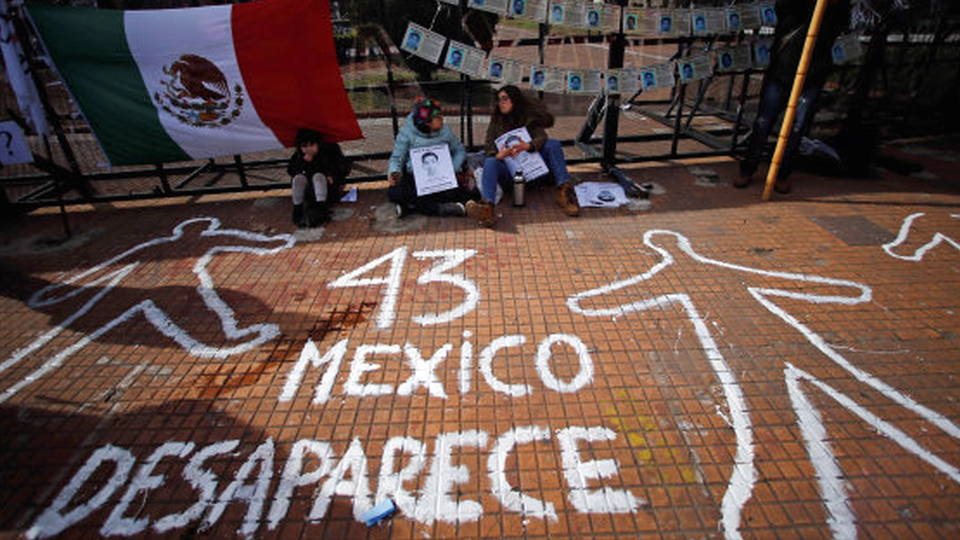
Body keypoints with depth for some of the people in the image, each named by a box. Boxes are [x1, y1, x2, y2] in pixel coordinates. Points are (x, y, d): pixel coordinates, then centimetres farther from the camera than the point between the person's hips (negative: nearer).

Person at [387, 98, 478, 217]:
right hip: (414, 179, -1)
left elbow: (460, 151, 11)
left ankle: (411, 206, -23)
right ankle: (440, 208, -28)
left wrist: (453, 169, -7)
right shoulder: (407, 133, -5)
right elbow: (397, 157, -2)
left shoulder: (444, 131, 1)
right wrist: (394, 172, -25)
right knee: (394, 192, -30)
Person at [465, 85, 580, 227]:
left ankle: (564, 191, -30)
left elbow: (541, 137, -9)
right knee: (490, 162, -30)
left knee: (553, 144, -17)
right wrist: (497, 154, -26)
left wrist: (529, 145, -34)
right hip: (508, 170, 0)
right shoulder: (496, 121, 14)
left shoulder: (530, 117, 10)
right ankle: (487, 206, -56)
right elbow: (488, 145, -1)